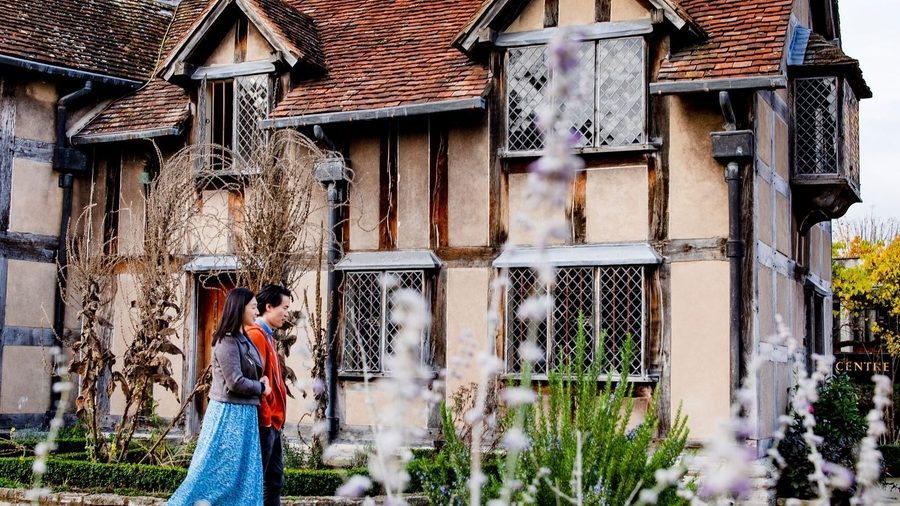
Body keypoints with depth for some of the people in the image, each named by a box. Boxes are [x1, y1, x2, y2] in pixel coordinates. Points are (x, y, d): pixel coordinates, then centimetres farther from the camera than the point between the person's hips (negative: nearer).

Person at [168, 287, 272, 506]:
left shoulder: (243, 339, 12)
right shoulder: (227, 342, -15)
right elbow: (235, 383, -19)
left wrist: (261, 381, 0)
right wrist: (261, 388, -4)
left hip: (244, 414, 9)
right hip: (230, 414, -9)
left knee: (244, 475, 9)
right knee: (215, 473, -5)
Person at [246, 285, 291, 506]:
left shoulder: (267, 336, 17)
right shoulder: (256, 335, -15)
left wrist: (276, 417, 17)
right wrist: (265, 417, -17)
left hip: (273, 421, 10)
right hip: (265, 421, -10)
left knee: (275, 480, 13)